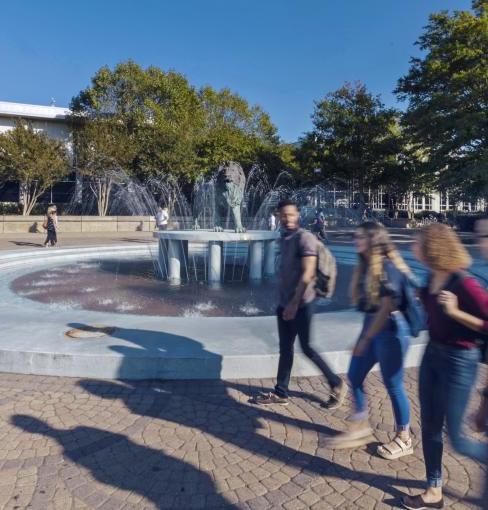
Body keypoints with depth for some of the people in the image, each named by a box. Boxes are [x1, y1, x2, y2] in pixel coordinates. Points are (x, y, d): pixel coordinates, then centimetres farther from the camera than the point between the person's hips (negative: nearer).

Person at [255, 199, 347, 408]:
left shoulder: (305, 238, -14)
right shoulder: (284, 239, 11)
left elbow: (307, 274, -21)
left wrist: (295, 302, -22)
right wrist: (284, 301, 16)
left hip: (301, 304, -8)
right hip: (284, 303, 8)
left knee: (307, 348, 2)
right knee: (285, 348, 13)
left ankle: (337, 384, 21)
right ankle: (281, 393, 25)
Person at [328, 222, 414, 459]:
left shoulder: (388, 266, -18)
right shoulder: (366, 266, 8)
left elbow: (387, 307, -20)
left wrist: (365, 338, -17)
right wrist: (365, 335, 4)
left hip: (390, 329, -9)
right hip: (371, 325, 9)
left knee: (392, 384, 5)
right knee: (354, 376, 11)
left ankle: (404, 439, 27)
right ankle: (360, 429, 28)